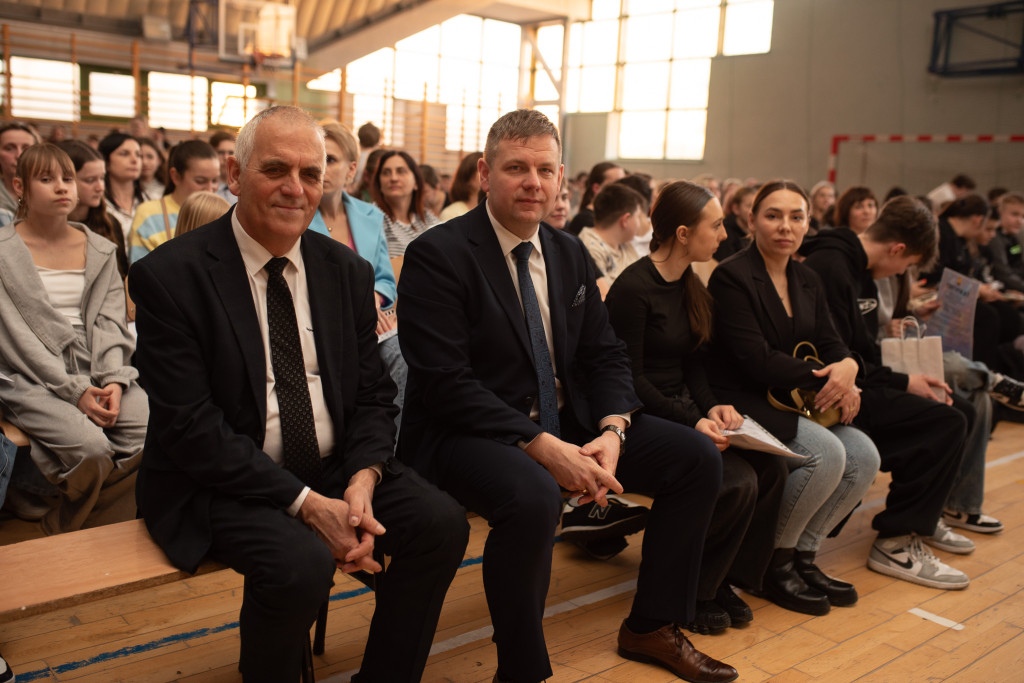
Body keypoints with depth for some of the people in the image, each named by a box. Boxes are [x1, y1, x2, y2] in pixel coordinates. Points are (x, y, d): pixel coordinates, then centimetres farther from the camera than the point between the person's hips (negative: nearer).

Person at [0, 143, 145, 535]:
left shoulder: (100, 250, 15)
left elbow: (109, 322, 8)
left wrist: (114, 380, -10)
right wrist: (74, 390, -15)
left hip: (97, 372, 4)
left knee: (152, 431, -23)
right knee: (91, 446, -30)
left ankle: (63, 531, -5)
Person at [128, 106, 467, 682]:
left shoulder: (348, 272, 4)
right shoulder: (169, 276, -12)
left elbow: (372, 394, 7)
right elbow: (190, 428, -17)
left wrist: (363, 480, -13)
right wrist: (304, 503, -22)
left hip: (334, 470, 5)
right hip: (223, 480, -5)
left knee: (442, 523, -13)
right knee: (302, 561, -31)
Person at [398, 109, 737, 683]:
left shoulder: (570, 254, 9)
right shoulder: (438, 255, -13)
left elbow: (604, 354, 10)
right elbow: (445, 382, -20)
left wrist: (611, 430, -11)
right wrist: (541, 446, -26)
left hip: (565, 424, 7)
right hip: (468, 433, -7)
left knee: (699, 458, -1)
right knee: (532, 495, -39)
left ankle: (652, 628, 15)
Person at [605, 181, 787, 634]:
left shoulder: (690, 286, 13)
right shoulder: (634, 287, -15)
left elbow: (694, 365, 15)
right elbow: (629, 378, -17)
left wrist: (712, 406, -5)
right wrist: (693, 422, -23)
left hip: (685, 411, 9)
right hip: (644, 420, -8)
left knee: (772, 468, -11)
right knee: (737, 481, -24)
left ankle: (722, 580, 4)